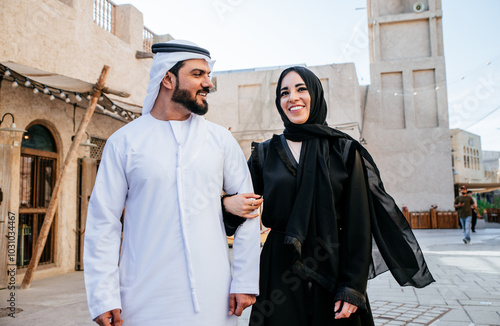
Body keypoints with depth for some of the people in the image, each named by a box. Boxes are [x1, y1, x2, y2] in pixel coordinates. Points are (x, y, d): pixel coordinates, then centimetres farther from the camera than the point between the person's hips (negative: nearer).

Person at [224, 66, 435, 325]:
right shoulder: (265, 153, 5)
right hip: (280, 274, 1)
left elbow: (359, 224, -4)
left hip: (332, 272, -1)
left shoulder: (345, 150, -1)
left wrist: (353, 287, -10)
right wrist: (228, 203, -17)